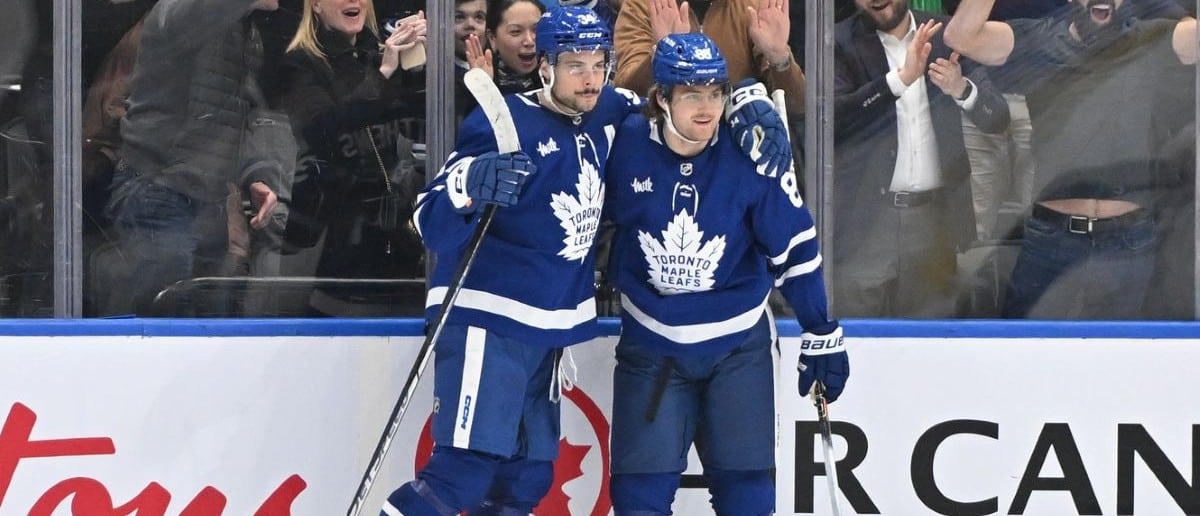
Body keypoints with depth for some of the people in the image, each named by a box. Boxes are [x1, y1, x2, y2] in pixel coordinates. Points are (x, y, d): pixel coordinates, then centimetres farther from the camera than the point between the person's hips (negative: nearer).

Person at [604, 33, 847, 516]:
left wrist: (823, 336, 0)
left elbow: (796, 248, -3)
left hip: (738, 346, 0)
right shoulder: (627, 146, -13)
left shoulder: (750, 156, -13)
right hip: (651, 346, 0)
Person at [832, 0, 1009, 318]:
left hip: (935, 216, 3)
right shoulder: (839, 44, -1)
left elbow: (997, 118, 4)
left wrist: (962, 89, -17)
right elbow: (832, 117, -17)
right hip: (865, 218, -2)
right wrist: (900, 78, -26)